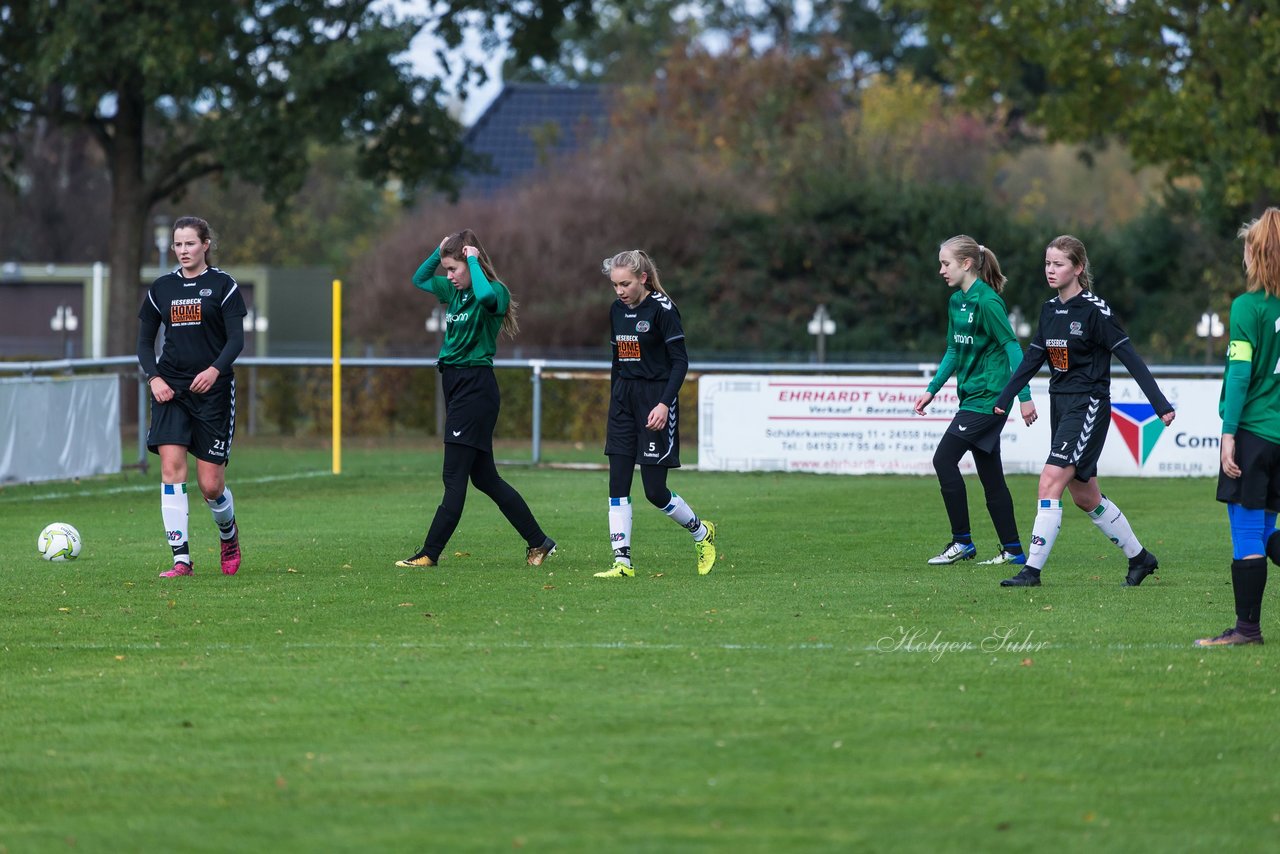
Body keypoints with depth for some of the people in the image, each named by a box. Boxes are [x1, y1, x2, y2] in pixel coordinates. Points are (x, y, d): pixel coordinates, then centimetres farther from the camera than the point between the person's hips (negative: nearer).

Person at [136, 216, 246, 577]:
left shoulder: (223, 285, 0)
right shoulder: (161, 288, 9)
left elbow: (237, 338, -6)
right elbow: (145, 341, 13)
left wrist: (215, 370, -23)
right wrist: (153, 377, -4)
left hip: (213, 389, -3)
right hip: (170, 390, 3)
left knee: (211, 485, -2)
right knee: (171, 469, -14)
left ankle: (229, 533, 31)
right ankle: (181, 560, -14)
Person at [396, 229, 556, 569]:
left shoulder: (495, 292, -12)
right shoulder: (455, 291, 13)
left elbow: (485, 295, -37)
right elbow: (419, 280, 27)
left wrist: (474, 261, -21)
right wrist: (440, 250, 12)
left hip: (476, 386, -10)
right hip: (456, 384, 10)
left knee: (454, 477, -6)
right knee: (484, 477, 11)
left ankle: (430, 553, -4)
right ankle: (538, 542, 17)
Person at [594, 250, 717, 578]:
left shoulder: (662, 308, -12)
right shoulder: (617, 310, 9)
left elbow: (680, 361, -14)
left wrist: (665, 403, -22)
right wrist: (614, 400, 17)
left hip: (655, 400, -7)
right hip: (623, 400, 7)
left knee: (655, 490, -5)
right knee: (618, 486, -2)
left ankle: (702, 532, 21)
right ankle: (622, 562, -1)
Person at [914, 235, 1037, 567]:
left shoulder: (987, 301, -15)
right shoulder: (956, 301, 13)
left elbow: (1012, 346, -17)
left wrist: (1024, 396, -19)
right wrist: (932, 390, 17)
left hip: (988, 397, -9)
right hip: (973, 397, 9)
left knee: (944, 459, -11)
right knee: (990, 477, 9)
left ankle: (962, 542, -5)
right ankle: (1013, 551, 13)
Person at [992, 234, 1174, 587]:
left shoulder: (1095, 310, -13)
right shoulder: (1050, 310, 9)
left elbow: (1130, 358, -14)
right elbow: (1032, 359, 18)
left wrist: (1161, 405, -17)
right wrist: (1004, 399, 16)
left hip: (1088, 406, -8)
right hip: (1060, 405, 8)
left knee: (1051, 480, -18)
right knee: (1085, 496, 13)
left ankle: (1032, 569, -17)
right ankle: (1139, 557, 28)